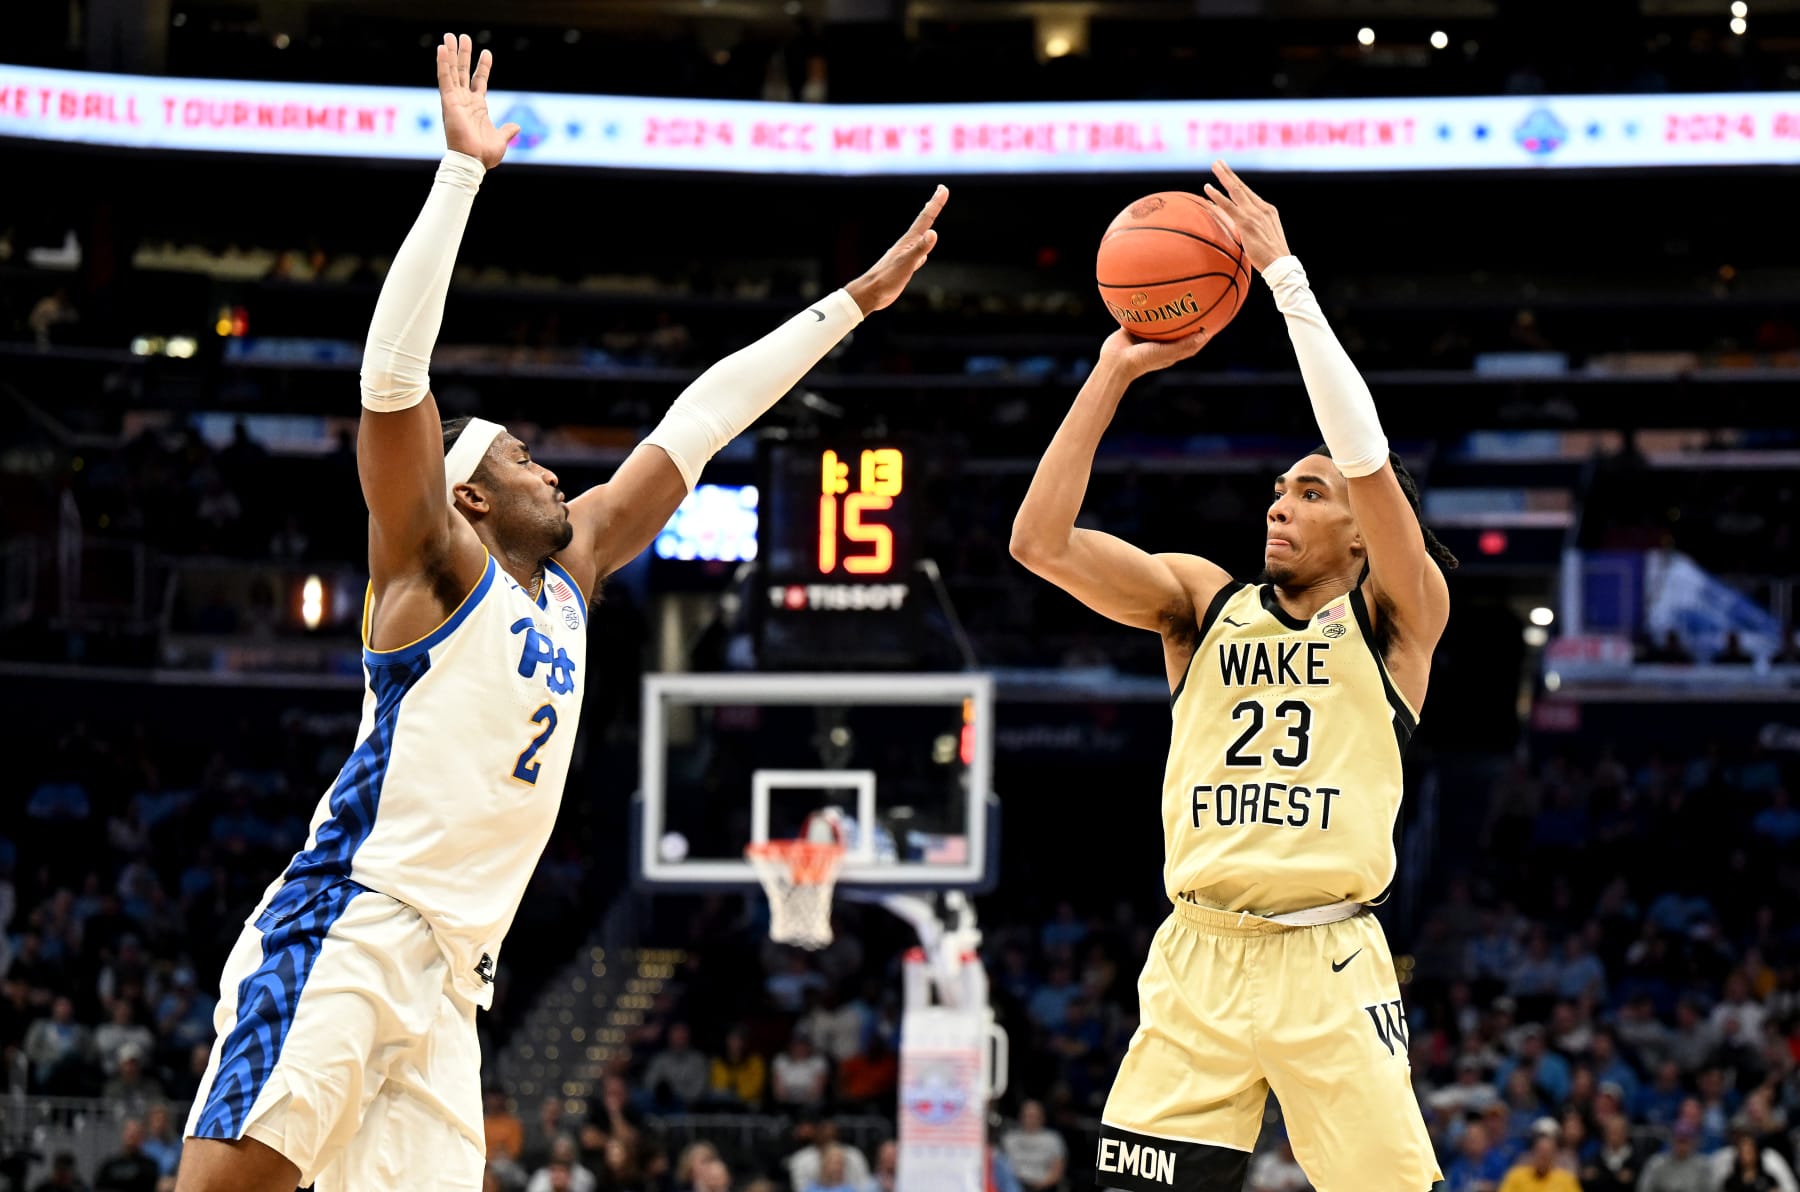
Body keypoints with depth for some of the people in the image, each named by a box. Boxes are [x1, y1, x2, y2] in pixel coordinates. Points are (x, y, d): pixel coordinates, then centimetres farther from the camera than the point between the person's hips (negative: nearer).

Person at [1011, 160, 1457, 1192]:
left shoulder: (1397, 616, 4)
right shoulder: (1205, 600, 14)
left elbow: (1368, 458, -13)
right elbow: (1040, 541, 2)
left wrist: (1286, 277, -12)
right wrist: (1115, 372, -2)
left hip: (1329, 964, -3)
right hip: (1197, 961, 3)